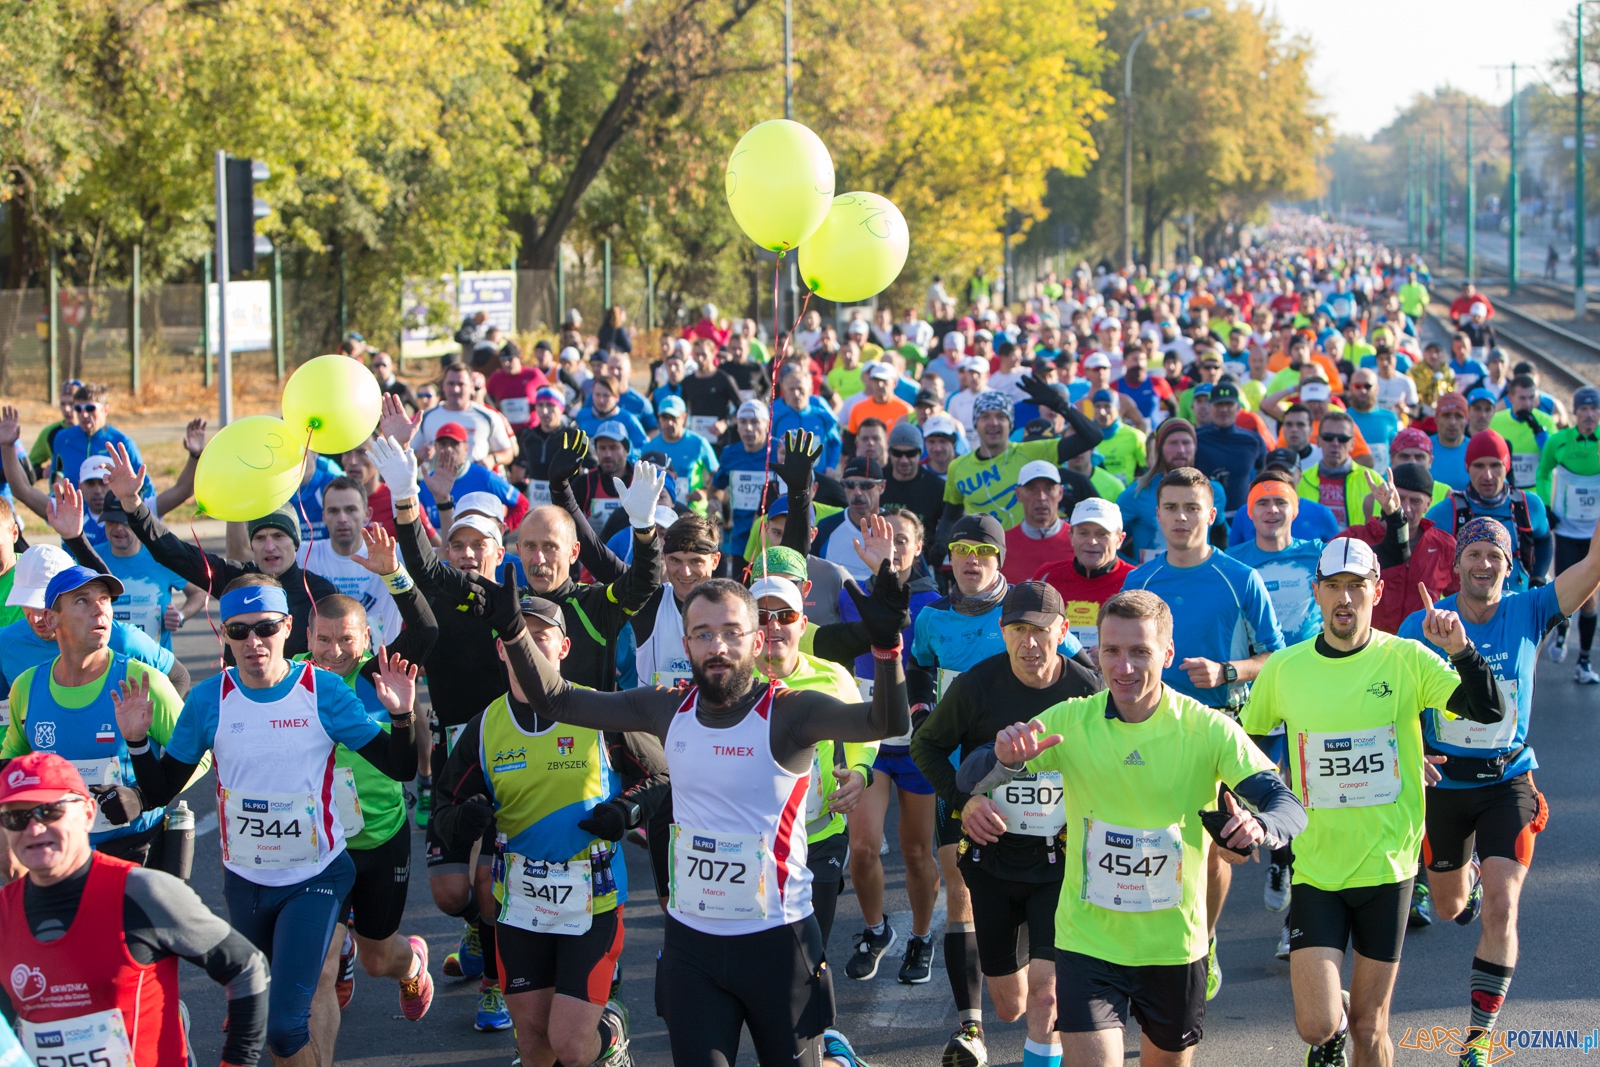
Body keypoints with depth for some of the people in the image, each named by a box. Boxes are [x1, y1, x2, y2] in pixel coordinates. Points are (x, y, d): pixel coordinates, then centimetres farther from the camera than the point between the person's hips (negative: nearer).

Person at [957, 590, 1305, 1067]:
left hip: (1175, 942, 1)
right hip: (1088, 941, -1)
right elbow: (968, 781, -12)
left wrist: (1259, 827, -42)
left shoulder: (1209, 730, -11)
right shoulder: (1068, 722, -9)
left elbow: (1288, 804, -17)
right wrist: (1004, 760, -36)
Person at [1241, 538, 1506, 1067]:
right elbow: (1243, 739, 16)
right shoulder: (1283, 669, 0)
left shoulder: (1407, 660, -5)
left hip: (1386, 867, -1)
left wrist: (1460, 649, -28)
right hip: (1315, 870, 1)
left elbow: (1490, 711, -16)